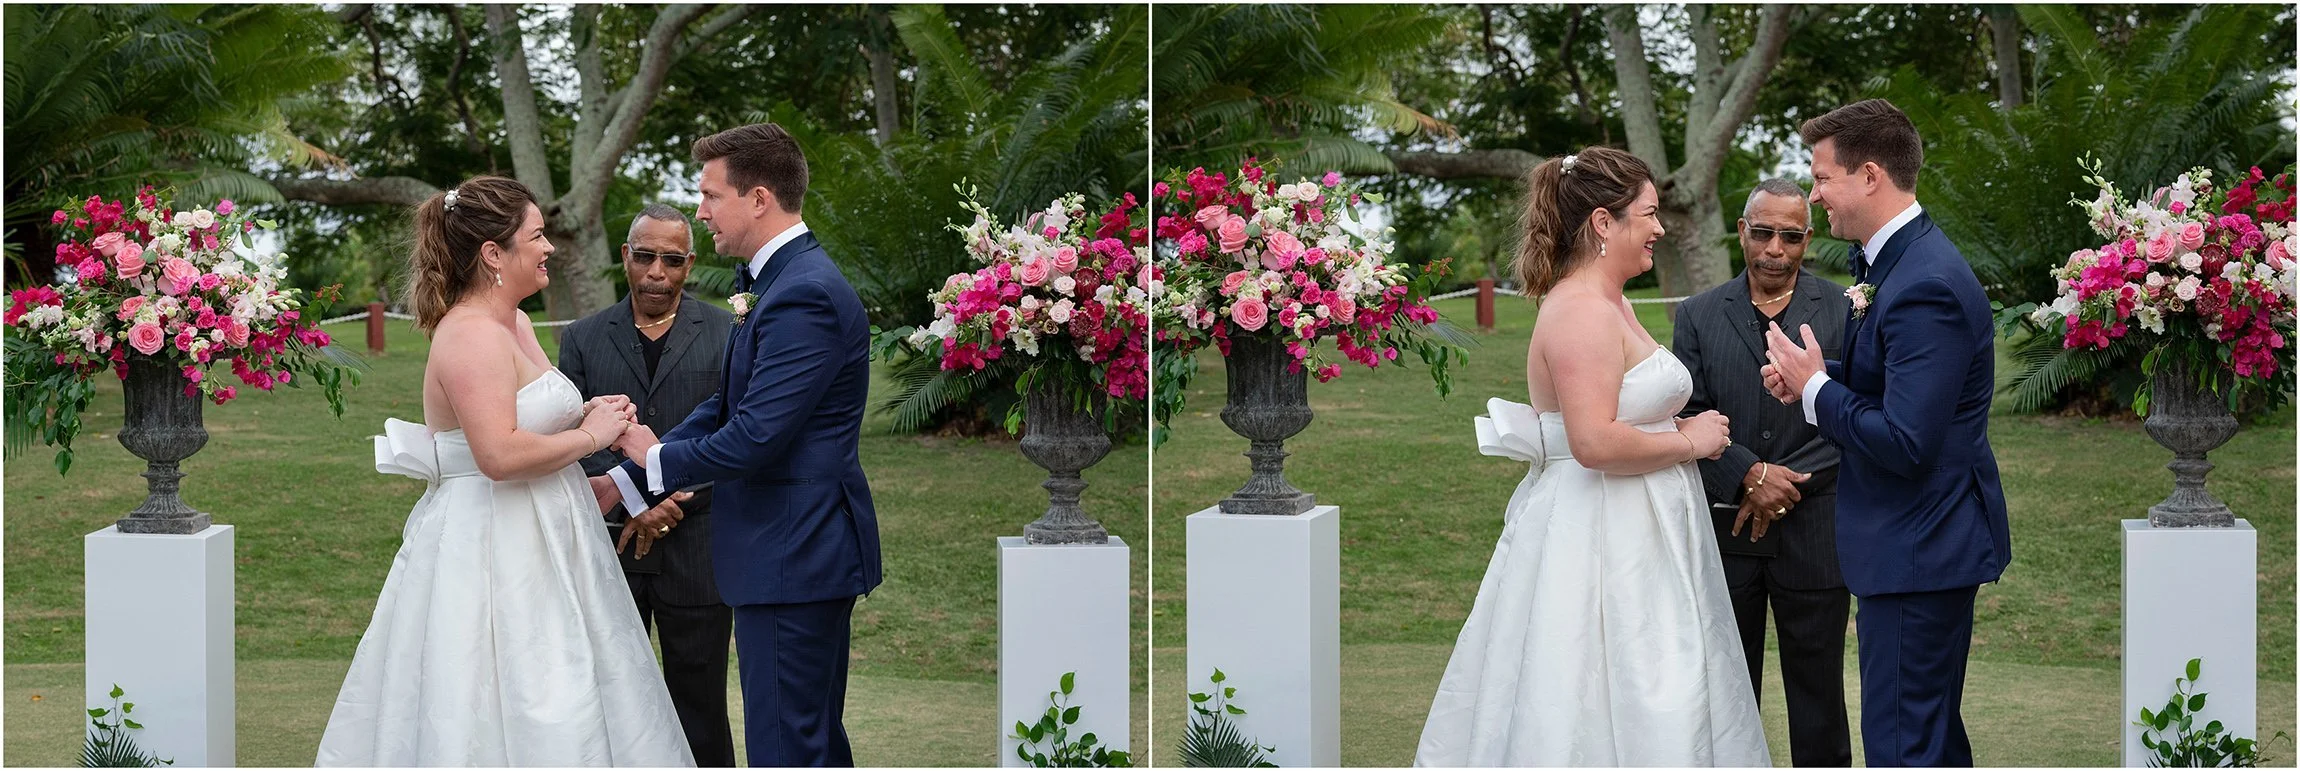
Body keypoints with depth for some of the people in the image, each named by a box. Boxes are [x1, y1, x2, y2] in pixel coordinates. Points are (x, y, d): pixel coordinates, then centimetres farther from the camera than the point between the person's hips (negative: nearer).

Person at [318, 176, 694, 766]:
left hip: (532, 550, 10)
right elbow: (500, 454, -28)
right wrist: (589, 435, -16)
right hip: (492, 556, -10)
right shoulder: (471, 336, -18)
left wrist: (586, 415, 8)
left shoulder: (513, 324, 13)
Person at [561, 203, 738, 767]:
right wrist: (634, 502, -14)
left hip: (696, 549, -2)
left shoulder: (726, 335, 2)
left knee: (700, 709, 5)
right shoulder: (583, 339, 7)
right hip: (608, 549, 2)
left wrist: (665, 498, -14)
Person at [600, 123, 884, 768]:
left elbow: (754, 438, -24)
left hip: (792, 556, -11)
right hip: (810, 550, 11)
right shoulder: (787, 279, 13)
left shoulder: (804, 295, -20)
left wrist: (657, 459, -6)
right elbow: (726, 407, 17)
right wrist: (623, 481, 12)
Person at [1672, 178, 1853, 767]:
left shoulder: (1845, 312, 0)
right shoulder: (1699, 316, 5)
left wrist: (1785, 484, -12)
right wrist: (1749, 474, -17)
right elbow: (1687, 419, -2)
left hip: (1813, 534, -1)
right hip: (1724, 533, 1)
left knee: (1817, 691, 7)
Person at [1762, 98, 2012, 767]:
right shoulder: (1893, 261, 10)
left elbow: (1903, 443, -27)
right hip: (1925, 542, 11)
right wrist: (1811, 379, 1)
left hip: (1917, 549, -11)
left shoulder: (1927, 286, -24)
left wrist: (1816, 389, -14)